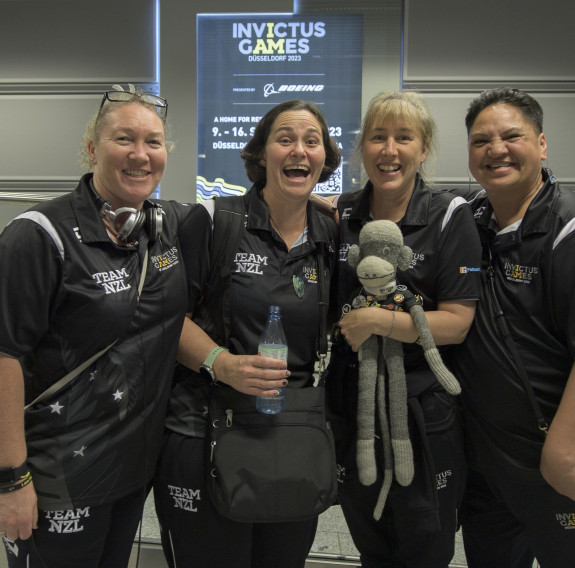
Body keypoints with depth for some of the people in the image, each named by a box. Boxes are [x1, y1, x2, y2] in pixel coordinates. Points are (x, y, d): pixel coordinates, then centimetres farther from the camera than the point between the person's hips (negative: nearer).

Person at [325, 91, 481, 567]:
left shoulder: (450, 217, -9)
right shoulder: (339, 214, 1)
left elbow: (456, 323, -14)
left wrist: (378, 320, -21)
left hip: (423, 410, -3)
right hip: (350, 404, 4)